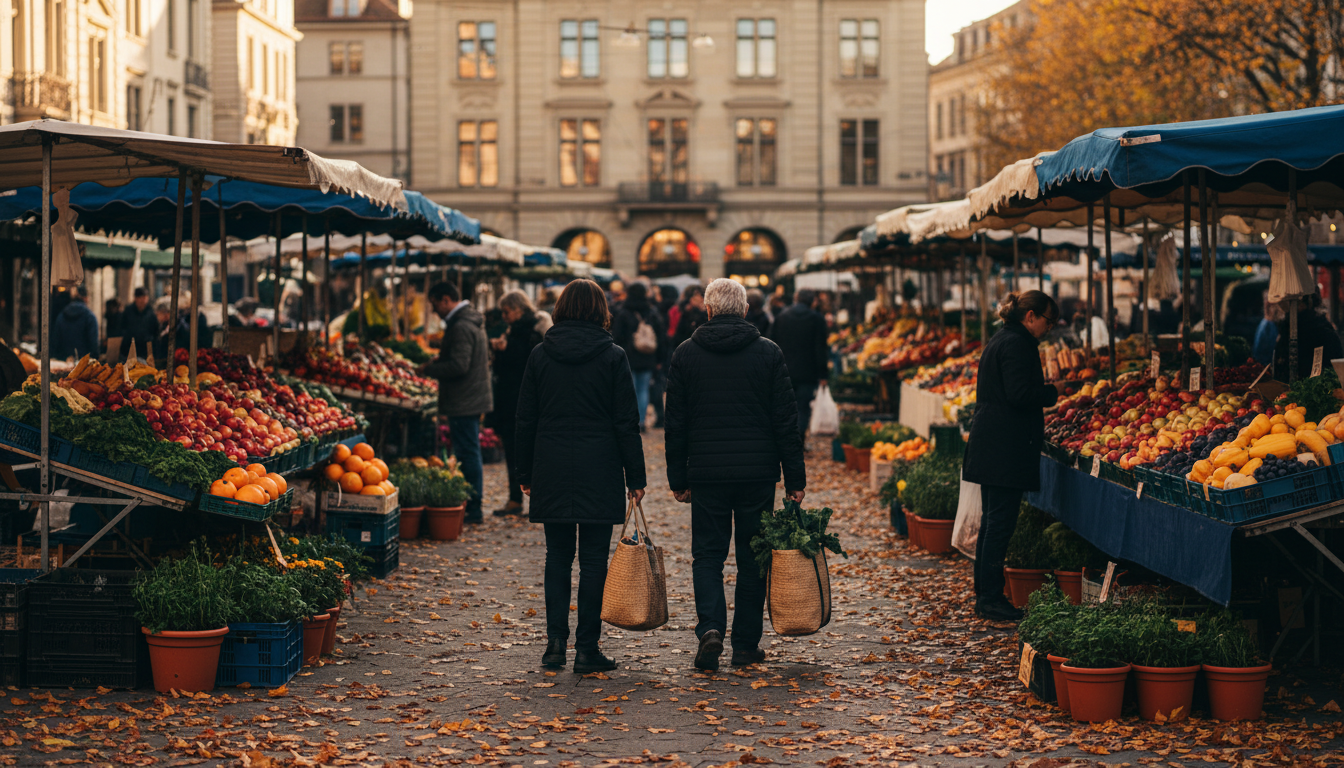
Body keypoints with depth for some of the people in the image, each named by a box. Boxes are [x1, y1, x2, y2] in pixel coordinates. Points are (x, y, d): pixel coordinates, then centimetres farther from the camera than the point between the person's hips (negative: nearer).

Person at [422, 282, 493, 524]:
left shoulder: (461, 327, -18)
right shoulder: (472, 321, 15)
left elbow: (458, 366, -24)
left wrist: (429, 369, -11)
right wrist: (440, 361, 16)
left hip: (464, 403, -11)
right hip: (473, 398, 11)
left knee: (468, 455, -6)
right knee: (469, 454, 14)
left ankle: (473, 510, -2)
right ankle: (472, 507, 19)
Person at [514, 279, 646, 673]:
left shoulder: (540, 355, 2)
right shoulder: (612, 357, -4)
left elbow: (526, 419, 5)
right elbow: (626, 422, -4)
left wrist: (525, 472, 13)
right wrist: (636, 477, 1)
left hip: (552, 471, 2)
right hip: (599, 472, -2)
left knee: (558, 555, 12)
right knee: (593, 559, 2)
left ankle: (555, 640, 7)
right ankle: (587, 649, 3)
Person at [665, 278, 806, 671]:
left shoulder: (685, 354, 2)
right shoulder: (768, 352, 0)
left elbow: (676, 423, 3)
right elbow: (786, 420, 0)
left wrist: (678, 479, 9)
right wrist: (795, 478, 4)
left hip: (706, 474, 0)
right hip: (758, 472, 0)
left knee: (707, 554, 8)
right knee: (752, 557, 9)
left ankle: (710, 628, -14)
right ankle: (746, 645, 12)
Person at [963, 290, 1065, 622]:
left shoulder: (998, 341, 17)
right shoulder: (1017, 344, -14)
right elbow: (1020, 395, -21)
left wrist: (1040, 406, 23)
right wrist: (1053, 392, -6)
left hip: (989, 443, 11)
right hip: (1006, 447, -11)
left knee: (993, 520, 14)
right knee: (1000, 522, -7)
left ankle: (985, 596, 18)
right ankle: (991, 599, -4)